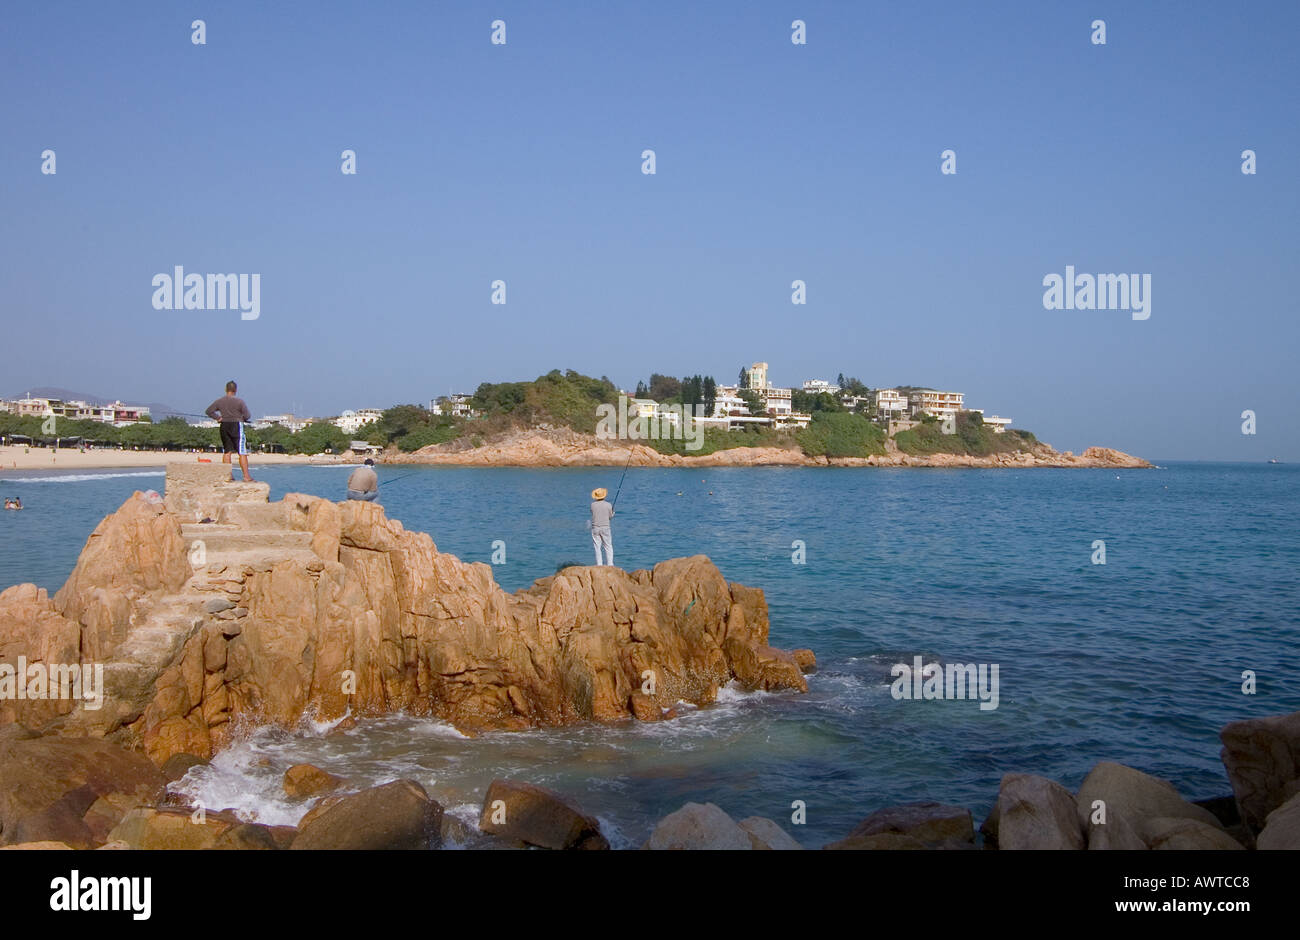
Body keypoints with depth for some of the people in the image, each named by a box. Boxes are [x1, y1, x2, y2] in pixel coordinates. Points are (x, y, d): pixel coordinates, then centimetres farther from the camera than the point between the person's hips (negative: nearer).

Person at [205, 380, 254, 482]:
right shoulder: (239, 401, -9)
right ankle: (246, 476, -9)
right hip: (236, 426, -5)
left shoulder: (219, 401, 5)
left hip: (224, 427, 5)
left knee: (227, 452, 13)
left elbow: (208, 411, 8)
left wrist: (218, 418, 9)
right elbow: (248, 416, -7)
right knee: (242, 453, -5)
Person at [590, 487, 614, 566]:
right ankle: (610, 565, 3)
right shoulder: (608, 505, -8)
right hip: (605, 528, -1)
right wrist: (613, 512, 24)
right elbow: (610, 516, 3)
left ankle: (599, 565, 5)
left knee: (597, 548, 7)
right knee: (608, 547, 7)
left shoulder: (593, 505, -5)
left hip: (595, 528, 1)